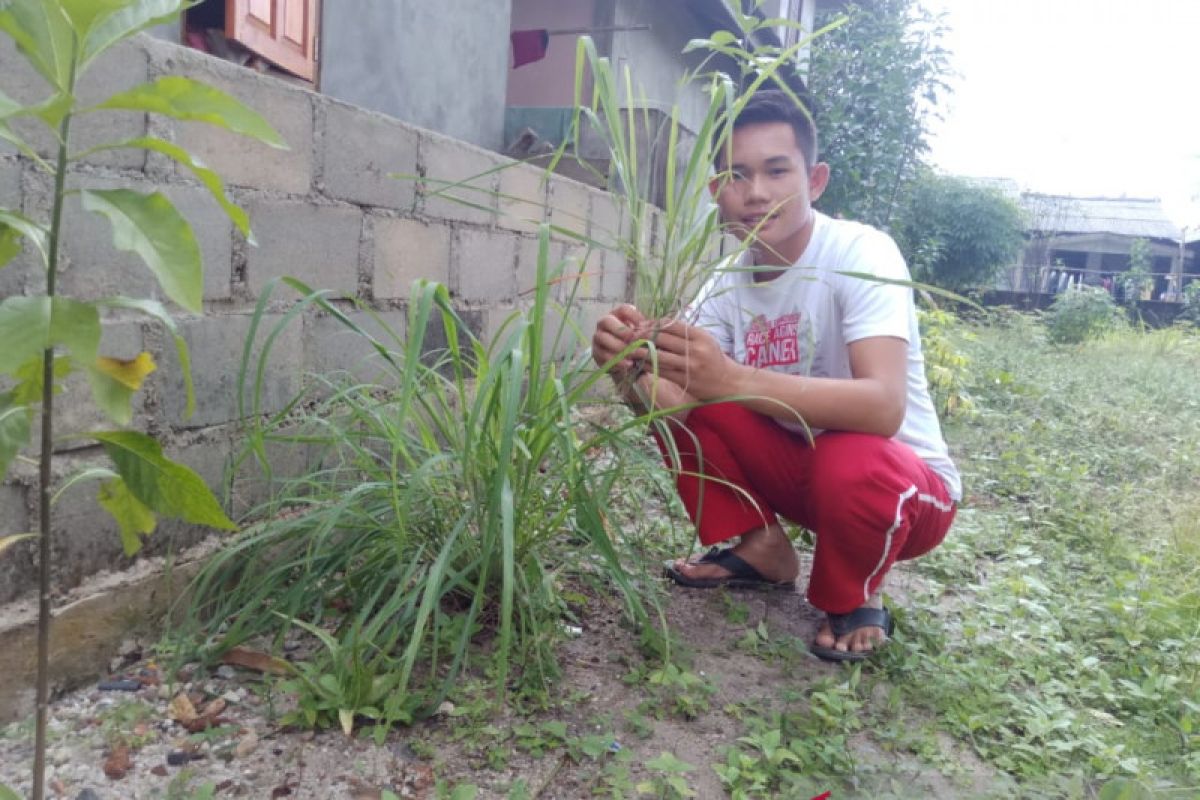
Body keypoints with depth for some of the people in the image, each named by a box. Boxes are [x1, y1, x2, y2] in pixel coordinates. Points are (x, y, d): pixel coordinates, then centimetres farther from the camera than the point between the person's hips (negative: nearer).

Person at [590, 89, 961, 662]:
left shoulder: (860, 253, -24)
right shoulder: (728, 280, -7)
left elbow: (884, 407, -38)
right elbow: (669, 400, -15)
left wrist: (731, 380, -49)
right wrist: (629, 372, -38)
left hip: (906, 483, -5)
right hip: (798, 463, 5)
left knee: (851, 465, -38)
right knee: (681, 405, -11)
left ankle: (853, 600, -4)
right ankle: (761, 550, 7)